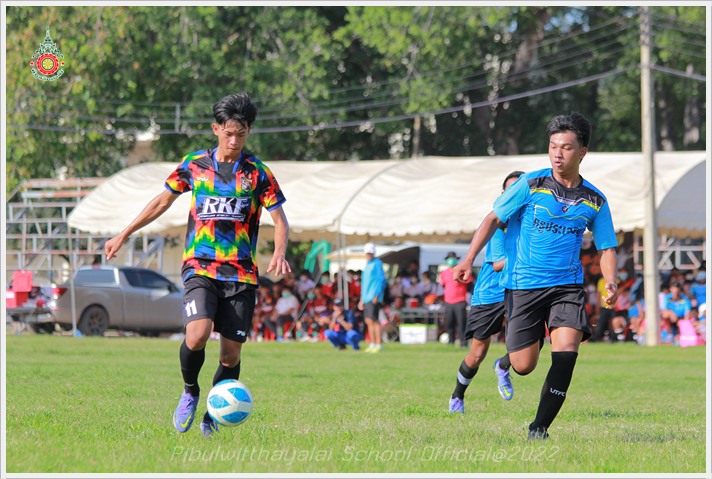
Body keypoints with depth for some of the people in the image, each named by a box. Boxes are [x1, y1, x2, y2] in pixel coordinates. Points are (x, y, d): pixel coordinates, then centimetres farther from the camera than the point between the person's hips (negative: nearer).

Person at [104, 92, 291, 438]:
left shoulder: (257, 173, 1)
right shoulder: (194, 165, 5)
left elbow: (279, 219, 2)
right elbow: (163, 201, 18)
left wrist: (279, 253, -18)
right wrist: (124, 235, 20)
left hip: (241, 275, 0)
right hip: (200, 269, 0)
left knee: (231, 352, -1)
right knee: (197, 335, -24)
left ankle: (213, 415, 22)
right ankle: (190, 391, 5)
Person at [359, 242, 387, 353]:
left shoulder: (377, 264, -6)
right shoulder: (367, 265, 21)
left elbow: (382, 280, -12)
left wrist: (377, 295, -19)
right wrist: (362, 299, 24)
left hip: (374, 297, -9)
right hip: (366, 297, 9)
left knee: (373, 320, -13)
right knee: (368, 321, 8)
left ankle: (379, 345, -12)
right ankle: (372, 344, 12)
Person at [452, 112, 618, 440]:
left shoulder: (595, 201, 4)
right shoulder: (531, 184, -3)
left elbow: (606, 248, 10)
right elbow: (494, 219, 2)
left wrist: (610, 282, -9)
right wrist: (469, 259, -8)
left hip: (567, 284, 1)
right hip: (523, 285, -1)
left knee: (566, 350, -22)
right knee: (523, 366, -2)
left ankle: (539, 429, -10)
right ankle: (507, 361, 38)